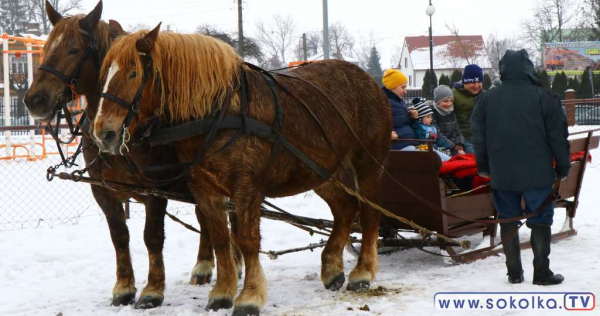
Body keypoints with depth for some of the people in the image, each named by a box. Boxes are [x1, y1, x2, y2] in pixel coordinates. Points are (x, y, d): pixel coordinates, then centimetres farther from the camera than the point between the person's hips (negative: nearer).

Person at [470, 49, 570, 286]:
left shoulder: (487, 99, 1)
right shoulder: (544, 98, -7)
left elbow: (478, 137, 8)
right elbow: (558, 136, -4)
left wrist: (483, 167, 21)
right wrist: (563, 167, 8)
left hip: (502, 174, 3)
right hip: (537, 173, -3)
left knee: (508, 220, 12)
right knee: (540, 220, 6)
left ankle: (514, 272, 15)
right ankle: (542, 272, 7)